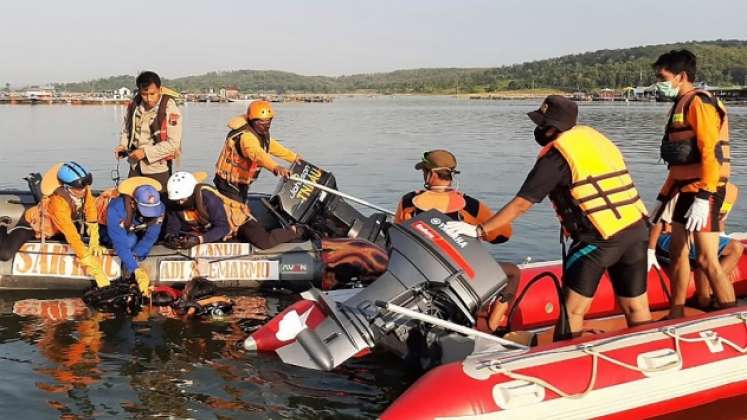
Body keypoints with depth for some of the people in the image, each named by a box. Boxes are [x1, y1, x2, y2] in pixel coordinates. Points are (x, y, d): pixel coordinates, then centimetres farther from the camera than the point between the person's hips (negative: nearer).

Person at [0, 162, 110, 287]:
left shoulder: (85, 190, -24)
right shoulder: (58, 202, -40)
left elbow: (92, 219, -12)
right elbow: (72, 236, -41)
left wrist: (94, 243, -17)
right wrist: (91, 264, -41)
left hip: (53, 228, 7)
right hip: (32, 224, -7)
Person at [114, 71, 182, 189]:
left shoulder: (170, 110, -15)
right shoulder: (133, 105, 1)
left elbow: (173, 143, -18)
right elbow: (126, 129, 19)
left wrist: (146, 152, -21)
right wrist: (123, 145, 0)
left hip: (158, 169, -5)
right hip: (135, 167, 5)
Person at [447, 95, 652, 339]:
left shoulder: (556, 154, -6)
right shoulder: (594, 137, 15)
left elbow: (521, 204, -8)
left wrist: (479, 230, -4)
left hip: (599, 237, -7)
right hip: (637, 228, 7)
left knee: (573, 310, 4)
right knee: (636, 308, 15)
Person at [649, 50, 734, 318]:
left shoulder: (699, 102, -12)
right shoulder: (681, 105, 17)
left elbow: (712, 152, -21)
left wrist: (703, 198, -28)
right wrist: (663, 197, 20)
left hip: (704, 191, -10)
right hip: (687, 189, 10)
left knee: (707, 261, -12)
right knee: (677, 251, 15)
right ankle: (676, 316, 25)